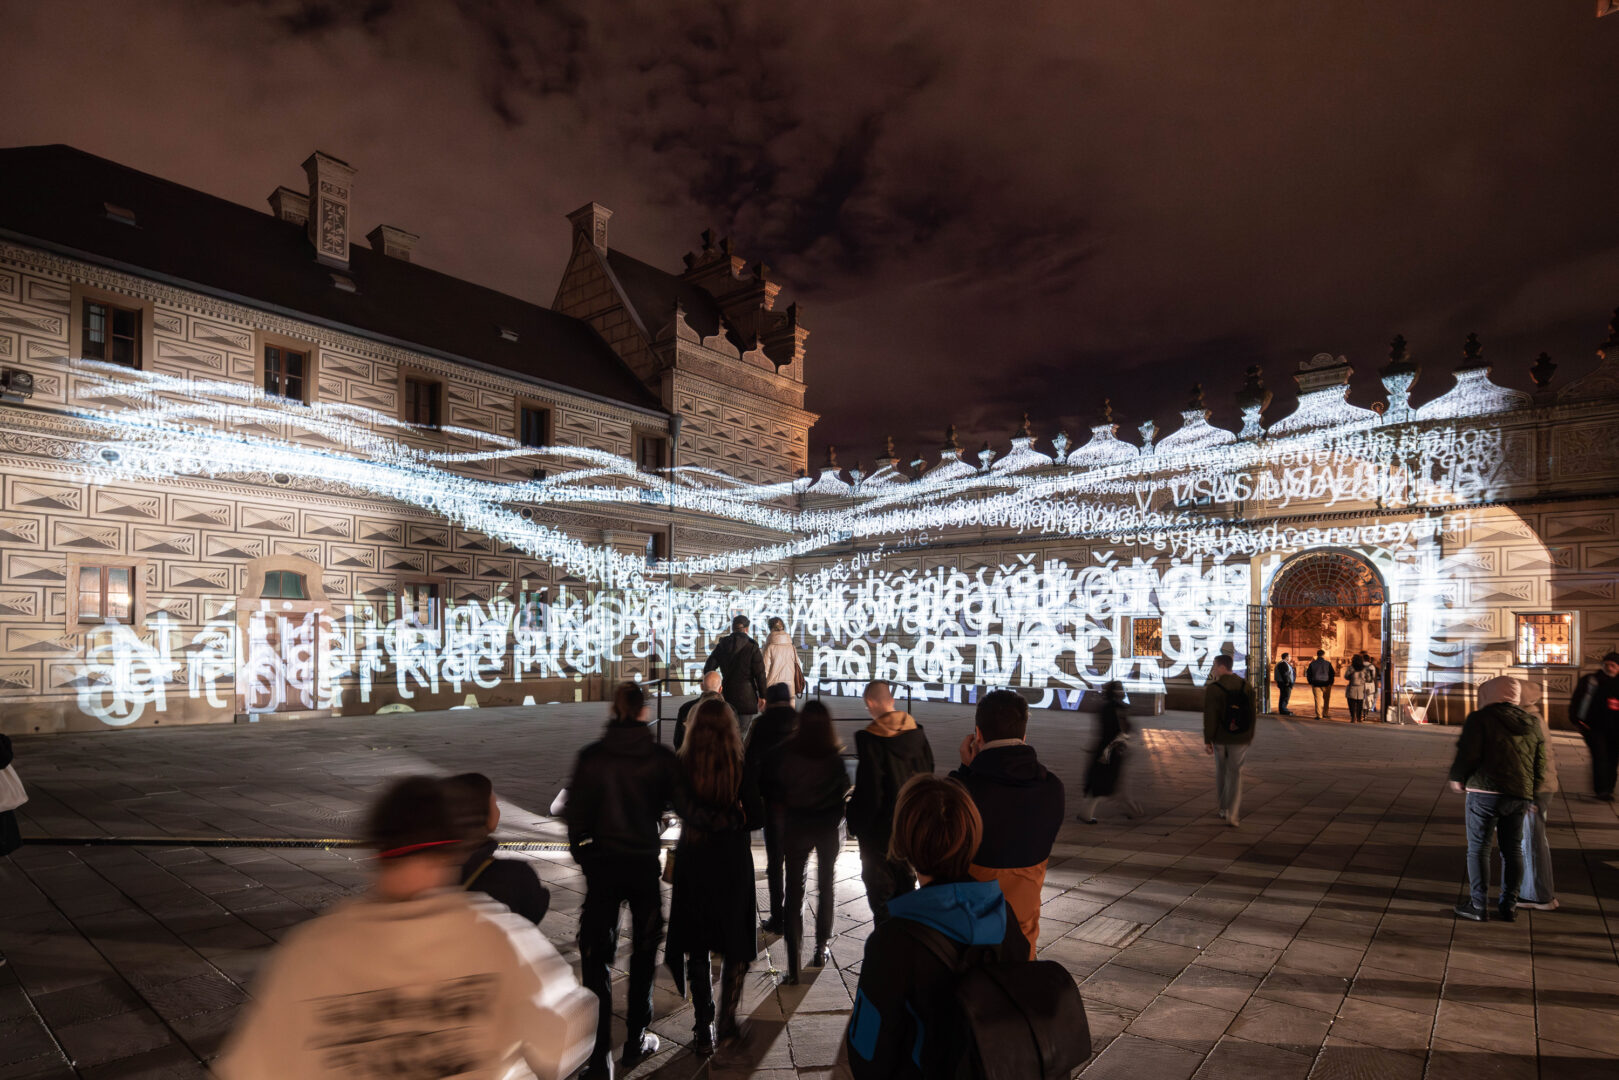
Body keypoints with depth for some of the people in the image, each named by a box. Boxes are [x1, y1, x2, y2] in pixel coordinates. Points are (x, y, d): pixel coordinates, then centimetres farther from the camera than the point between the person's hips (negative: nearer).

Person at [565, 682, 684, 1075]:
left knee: (596, 955, 8)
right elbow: (683, 804, -7)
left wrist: (582, 854, 9)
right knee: (643, 952, 17)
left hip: (602, 865, 0)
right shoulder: (662, 757, -10)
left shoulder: (591, 757, -9)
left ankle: (600, 1057, 8)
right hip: (645, 863, 0)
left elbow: (576, 811, -5)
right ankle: (636, 1040, 28)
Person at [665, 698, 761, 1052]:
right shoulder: (739, 767, -12)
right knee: (735, 942, 17)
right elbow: (755, 816, -9)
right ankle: (726, 1023, 20)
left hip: (692, 859, 1)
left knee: (696, 945, 14)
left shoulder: (682, 766, -10)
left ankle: (703, 1031, 20)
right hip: (732, 860, -1)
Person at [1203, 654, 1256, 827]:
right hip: (1240, 739, 2)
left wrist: (1207, 741, -9)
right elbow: (1252, 713, 6)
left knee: (1221, 771, 17)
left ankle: (1224, 808, 28)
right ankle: (1233, 815, 0)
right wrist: (1251, 735, 18)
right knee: (1235, 774, 6)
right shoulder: (1246, 686, -1)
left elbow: (1209, 717, -15)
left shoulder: (1212, 689, -14)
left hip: (1220, 737, -2)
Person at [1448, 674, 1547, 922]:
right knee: (1513, 850, 15)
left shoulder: (1479, 718, -6)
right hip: (1520, 795, 6)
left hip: (1485, 792, -6)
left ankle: (1478, 906, 4)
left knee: (1478, 848, 2)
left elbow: (1468, 753, -14)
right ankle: (1509, 904, 22)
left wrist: (1456, 777, 2)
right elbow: (1540, 764, 14)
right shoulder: (1532, 723, 13)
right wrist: (1529, 795, 21)